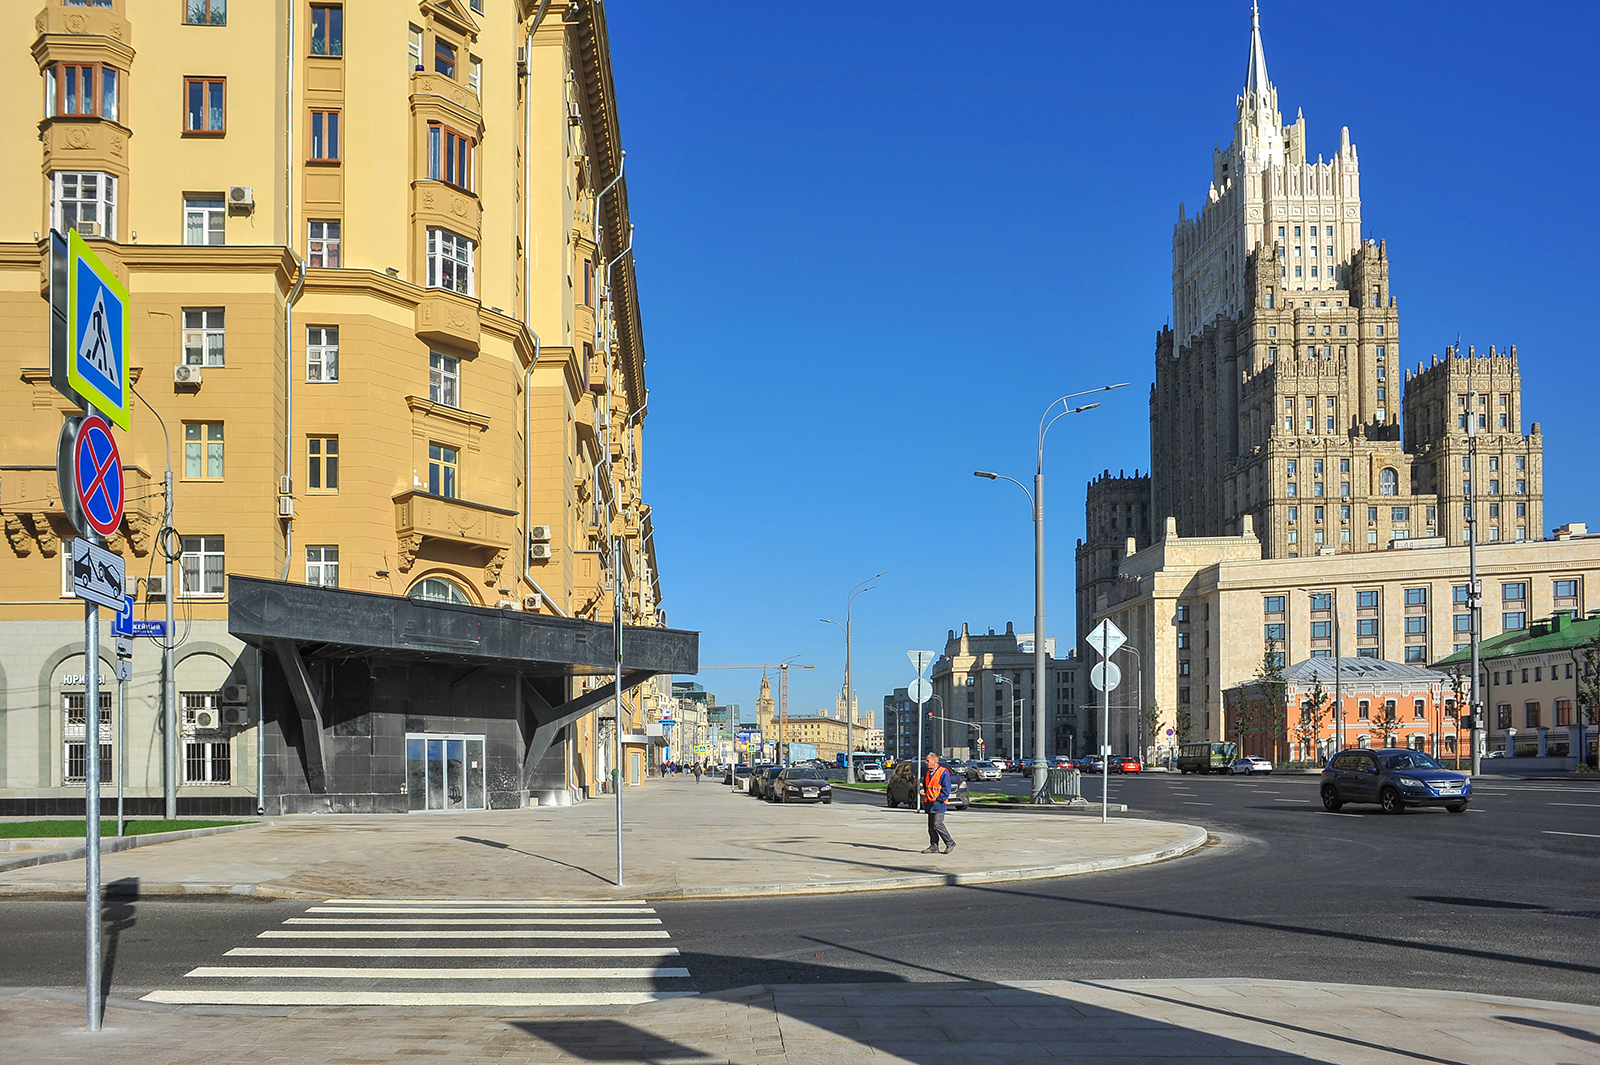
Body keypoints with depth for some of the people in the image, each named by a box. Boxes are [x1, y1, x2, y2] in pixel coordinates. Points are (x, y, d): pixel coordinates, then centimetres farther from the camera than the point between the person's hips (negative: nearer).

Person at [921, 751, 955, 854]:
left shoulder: (943, 773, -9)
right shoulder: (928, 773, 15)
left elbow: (946, 789, -11)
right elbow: (925, 785, 27)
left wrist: (938, 800, -16)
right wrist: (923, 791, 4)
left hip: (939, 803, -8)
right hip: (930, 803, 8)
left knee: (937, 824, -13)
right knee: (931, 826, 7)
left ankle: (950, 843, -1)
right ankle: (934, 847, 12)